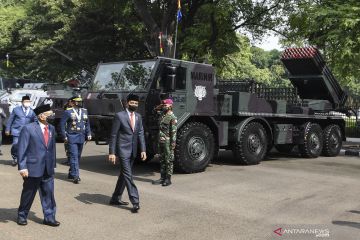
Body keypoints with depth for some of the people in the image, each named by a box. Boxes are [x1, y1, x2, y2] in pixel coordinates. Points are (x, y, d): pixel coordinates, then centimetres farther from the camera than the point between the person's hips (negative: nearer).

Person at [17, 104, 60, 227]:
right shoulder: (28, 128, -9)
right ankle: (22, 216, 29)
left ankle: (49, 217, 16)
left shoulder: (51, 128, 9)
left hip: (48, 169, 5)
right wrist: (22, 167, -15)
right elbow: (22, 149, -10)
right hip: (33, 168, -5)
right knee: (28, 194, 10)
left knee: (48, 193, 6)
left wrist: (53, 165, 10)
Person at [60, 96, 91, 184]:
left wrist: (88, 134, 6)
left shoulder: (84, 111, 11)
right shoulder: (68, 112, -4)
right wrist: (64, 136, -9)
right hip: (72, 138, -6)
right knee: (74, 156, -10)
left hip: (81, 138, 6)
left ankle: (71, 173, 26)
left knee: (78, 156, 12)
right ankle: (75, 176, -9)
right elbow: (62, 124, -4)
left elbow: (87, 123, 15)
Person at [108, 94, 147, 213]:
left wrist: (143, 150, -2)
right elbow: (113, 135, -8)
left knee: (124, 174, 14)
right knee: (128, 175, -10)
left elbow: (141, 134, 8)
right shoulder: (119, 116, -8)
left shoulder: (138, 117, 10)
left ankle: (115, 198, 27)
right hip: (123, 149, -7)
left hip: (132, 151, 7)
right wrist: (112, 152, -13)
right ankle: (135, 202, -10)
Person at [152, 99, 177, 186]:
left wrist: (173, 144, -19)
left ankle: (168, 179, 5)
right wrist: (158, 141, 18)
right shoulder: (162, 116, 15)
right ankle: (162, 178, 20)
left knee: (169, 161, -1)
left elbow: (174, 132, -15)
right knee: (161, 160, 12)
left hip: (168, 142, -9)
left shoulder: (172, 118, -11)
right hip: (161, 142, 9)